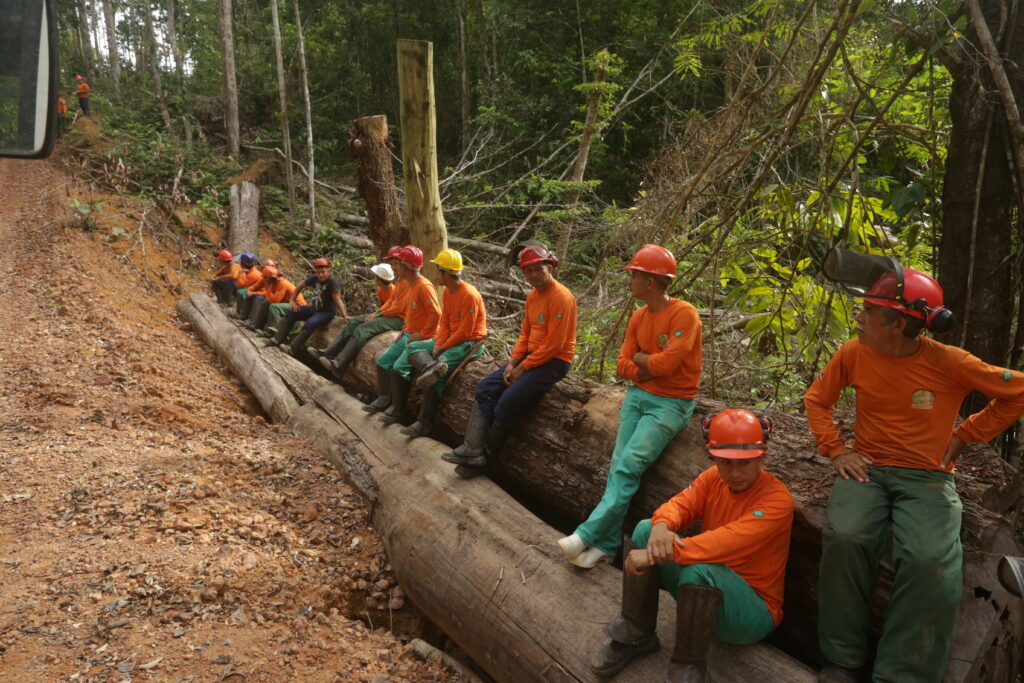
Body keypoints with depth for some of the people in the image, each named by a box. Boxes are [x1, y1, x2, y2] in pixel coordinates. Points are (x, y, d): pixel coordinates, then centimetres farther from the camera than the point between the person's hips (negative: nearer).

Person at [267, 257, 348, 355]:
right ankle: (277, 339, -8)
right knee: (291, 312, -5)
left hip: (327, 312, -7)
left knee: (310, 323, -34)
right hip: (314, 309, 7)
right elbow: (300, 287, 11)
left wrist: (344, 315, -42)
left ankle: (292, 348, -33)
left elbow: (337, 299, -31)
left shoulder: (332, 281, -21)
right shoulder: (314, 278, -3)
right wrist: (292, 300, 1)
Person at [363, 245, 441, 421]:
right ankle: (383, 400, 14)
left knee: (399, 367, -22)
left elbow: (436, 314, -26)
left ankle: (398, 409, -11)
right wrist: (405, 330, 12)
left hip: (423, 338, -10)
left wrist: (422, 334, -20)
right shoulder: (411, 284, 12)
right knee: (383, 361, 7)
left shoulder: (424, 286, -19)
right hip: (409, 335, 10)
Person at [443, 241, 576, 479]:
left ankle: (486, 460, -1)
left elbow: (554, 345, -20)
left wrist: (522, 368, -14)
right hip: (530, 356, 9)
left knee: (507, 403, -19)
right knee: (486, 388, -3)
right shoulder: (532, 296, 11)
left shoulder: (561, 297, -18)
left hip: (554, 362, -9)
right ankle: (473, 449, -10)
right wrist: (512, 363, 0)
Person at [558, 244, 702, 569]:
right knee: (618, 466, -5)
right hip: (638, 395, 6)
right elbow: (624, 365, 7)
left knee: (628, 467, -16)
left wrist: (641, 359, -3)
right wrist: (650, 369, -11)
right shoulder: (638, 317, 9)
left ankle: (588, 534, -14)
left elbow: (666, 363, -22)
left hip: (671, 404, -6)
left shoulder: (683, 314, -14)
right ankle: (607, 544, -4)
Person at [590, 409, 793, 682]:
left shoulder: (777, 498, -23)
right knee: (646, 530, -9)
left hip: (752, 610, -7)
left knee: (699, 569, -37)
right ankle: (635, 635, 0)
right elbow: (679, 505, -10)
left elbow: (728, 540, -36)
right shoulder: (713, 477, -2)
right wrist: (662, 527, -36)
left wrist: (655, 555, -39)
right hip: (705, 589, 7)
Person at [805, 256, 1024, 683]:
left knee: (930, 561, -31)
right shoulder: (854, 354, -2)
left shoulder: (948, 364, -10)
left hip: (926, 476, -1)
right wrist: (836, 450, -1)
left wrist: (963, 435, 0)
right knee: (846, 538, -30)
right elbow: (817, 400, 12)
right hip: (867, 469, 2)